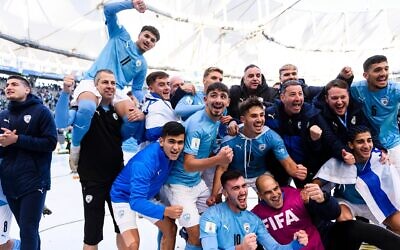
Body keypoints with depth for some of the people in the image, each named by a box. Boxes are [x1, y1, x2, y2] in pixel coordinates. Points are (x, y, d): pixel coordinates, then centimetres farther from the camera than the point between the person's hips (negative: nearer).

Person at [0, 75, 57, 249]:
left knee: (28, 232, -6)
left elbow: (50, 143, -11)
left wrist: (17, 139, -15)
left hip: (34, 181, -5)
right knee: (27, 229, 14)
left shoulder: (41, 111, -3)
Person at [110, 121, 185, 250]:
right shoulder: (145, 162, -38)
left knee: (171, 229, 7)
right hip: (124, 197, -7)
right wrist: (165, 211, -51)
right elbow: (136, 201, -40)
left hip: (147, 196, 7)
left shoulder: (171, 152, -18)